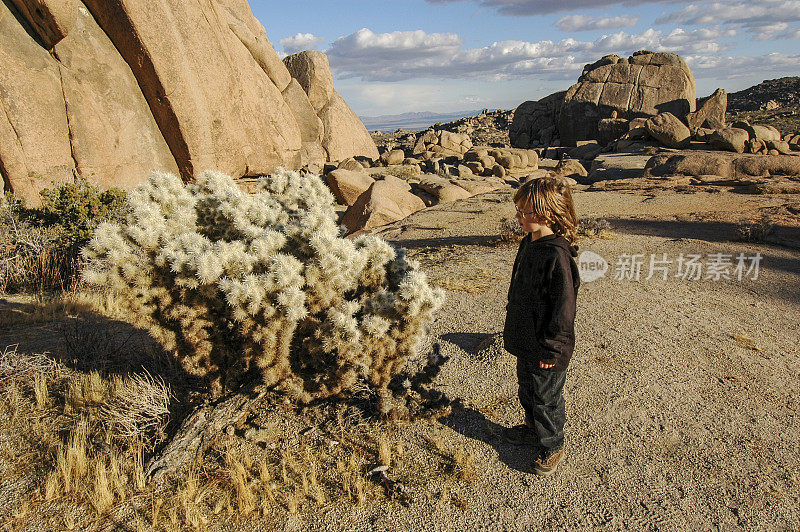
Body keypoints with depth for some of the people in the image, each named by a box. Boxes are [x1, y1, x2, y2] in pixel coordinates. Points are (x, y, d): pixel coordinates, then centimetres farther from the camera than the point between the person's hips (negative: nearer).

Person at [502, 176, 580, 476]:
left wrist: (551, 349, -19)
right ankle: (533, 429, 48)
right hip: (526, 341, 9)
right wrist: (514, 329, 22)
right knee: (527, 389, 26)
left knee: (546, 398, 11)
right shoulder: (530, 243, 2)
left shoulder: (556, 256, -28)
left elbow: (563, 306, -24)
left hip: (545, 349, -9)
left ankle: (552, 446, 32)